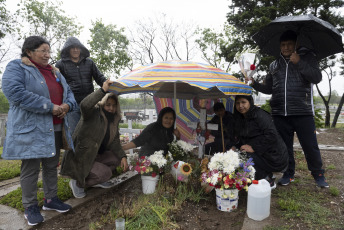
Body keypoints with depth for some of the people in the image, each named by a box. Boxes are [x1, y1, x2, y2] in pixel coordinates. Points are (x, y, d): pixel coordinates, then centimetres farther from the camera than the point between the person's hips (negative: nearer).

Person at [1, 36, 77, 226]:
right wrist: (50, 107, -21)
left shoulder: (54, 72, 17)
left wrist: (67, 105, -8)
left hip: (55, 129, 7)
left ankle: (51, 199, 30)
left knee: (52, 165, 15)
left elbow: (68, 93, 17)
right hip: (31, 129, -7)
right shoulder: (17, 67, -4)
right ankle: (30, 207, 18)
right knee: (31, 168, 2)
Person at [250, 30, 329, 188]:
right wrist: (254, 84, 3)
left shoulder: (307, 57, 7)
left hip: (302, 112, -3)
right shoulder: (274, 65, 16)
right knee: (285, 146, 11)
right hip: (280, 114, 3)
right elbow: (268, 88, 20)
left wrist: (299, 62, -15)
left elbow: (316, 78, -7)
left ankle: (318, 175, 24)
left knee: (310, 146, 2)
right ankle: (289, 174, 27)